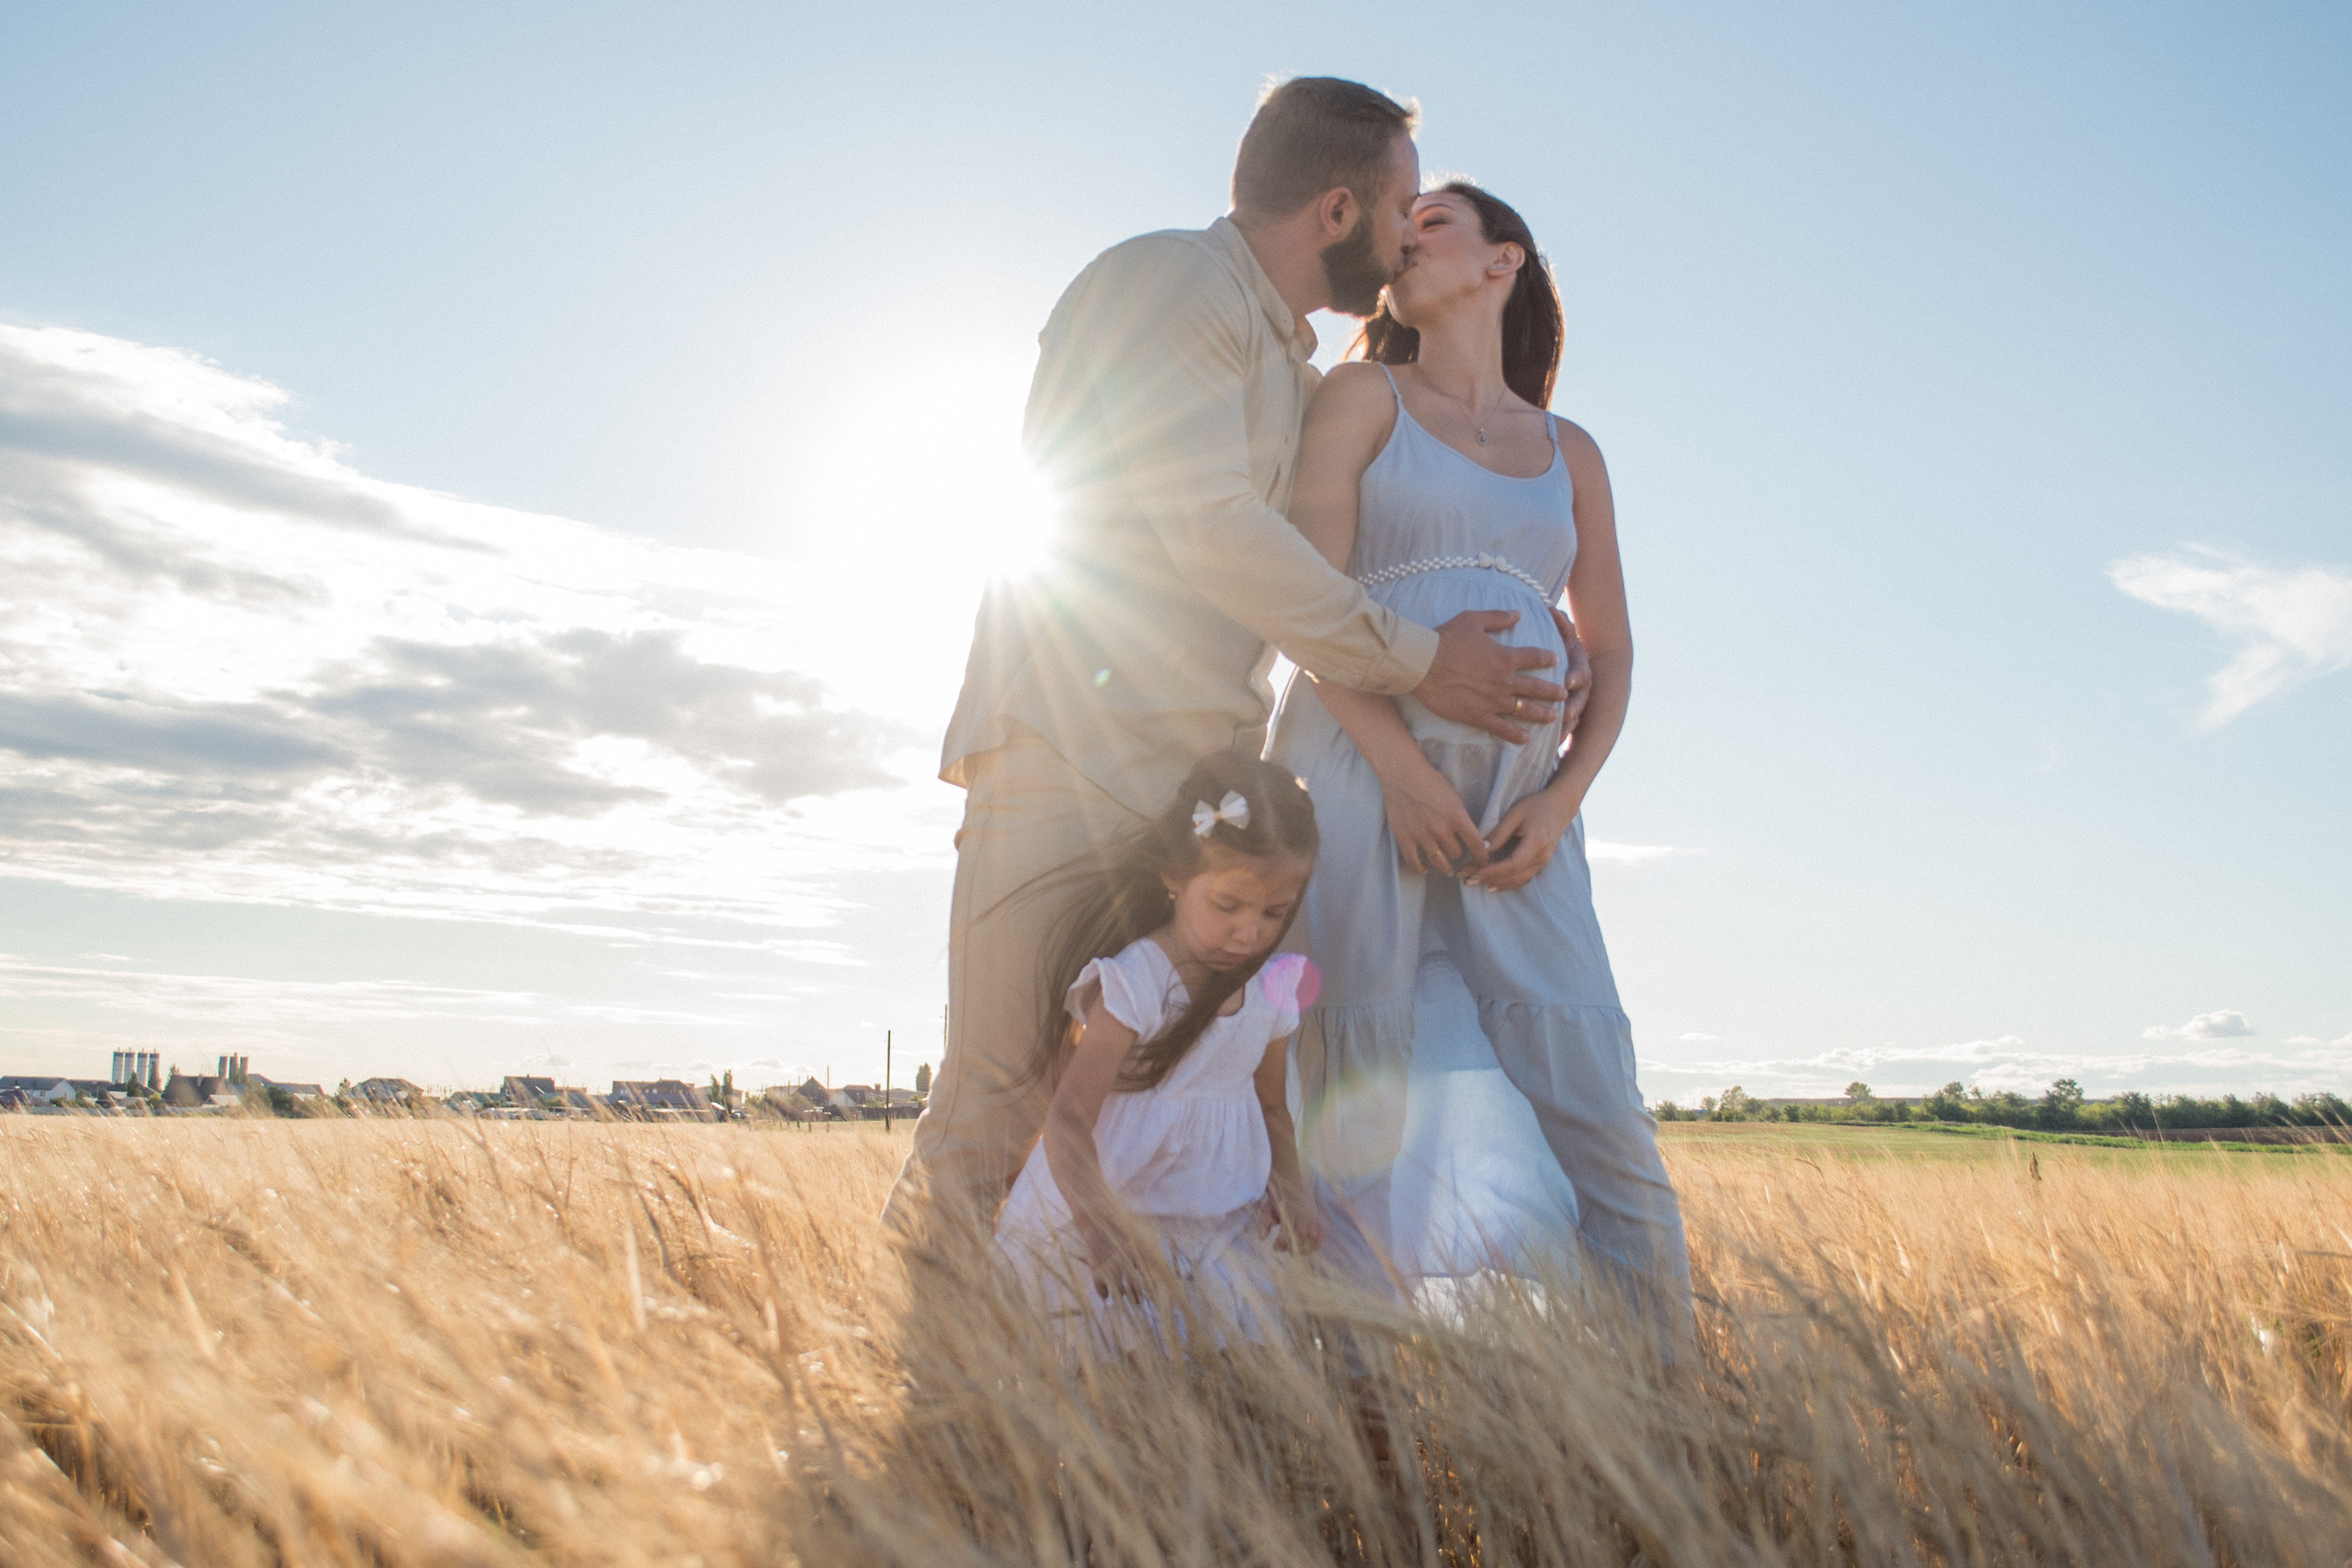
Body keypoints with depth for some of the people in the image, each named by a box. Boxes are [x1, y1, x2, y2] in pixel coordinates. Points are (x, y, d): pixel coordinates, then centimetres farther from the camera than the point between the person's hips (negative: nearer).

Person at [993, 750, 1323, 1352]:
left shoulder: (1271, 991, 5)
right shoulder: (1133, 982, -15)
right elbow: (1069, 1118, -22)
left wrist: (1287, 1191, 0)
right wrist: (1101, 1228, -37)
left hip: (1221, 1228, 5)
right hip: (1120, 1222, -5)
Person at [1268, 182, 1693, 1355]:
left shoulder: (1570, 453, 22)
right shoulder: (1362, 396, 12)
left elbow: (1610, 650, 17)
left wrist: (1561, 802, -1)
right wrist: (1404, 767, -14)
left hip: (1516, 807, 3)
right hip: (1362, 771, -3)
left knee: (1585, 1100, -5)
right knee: (1363, 1101, -8)